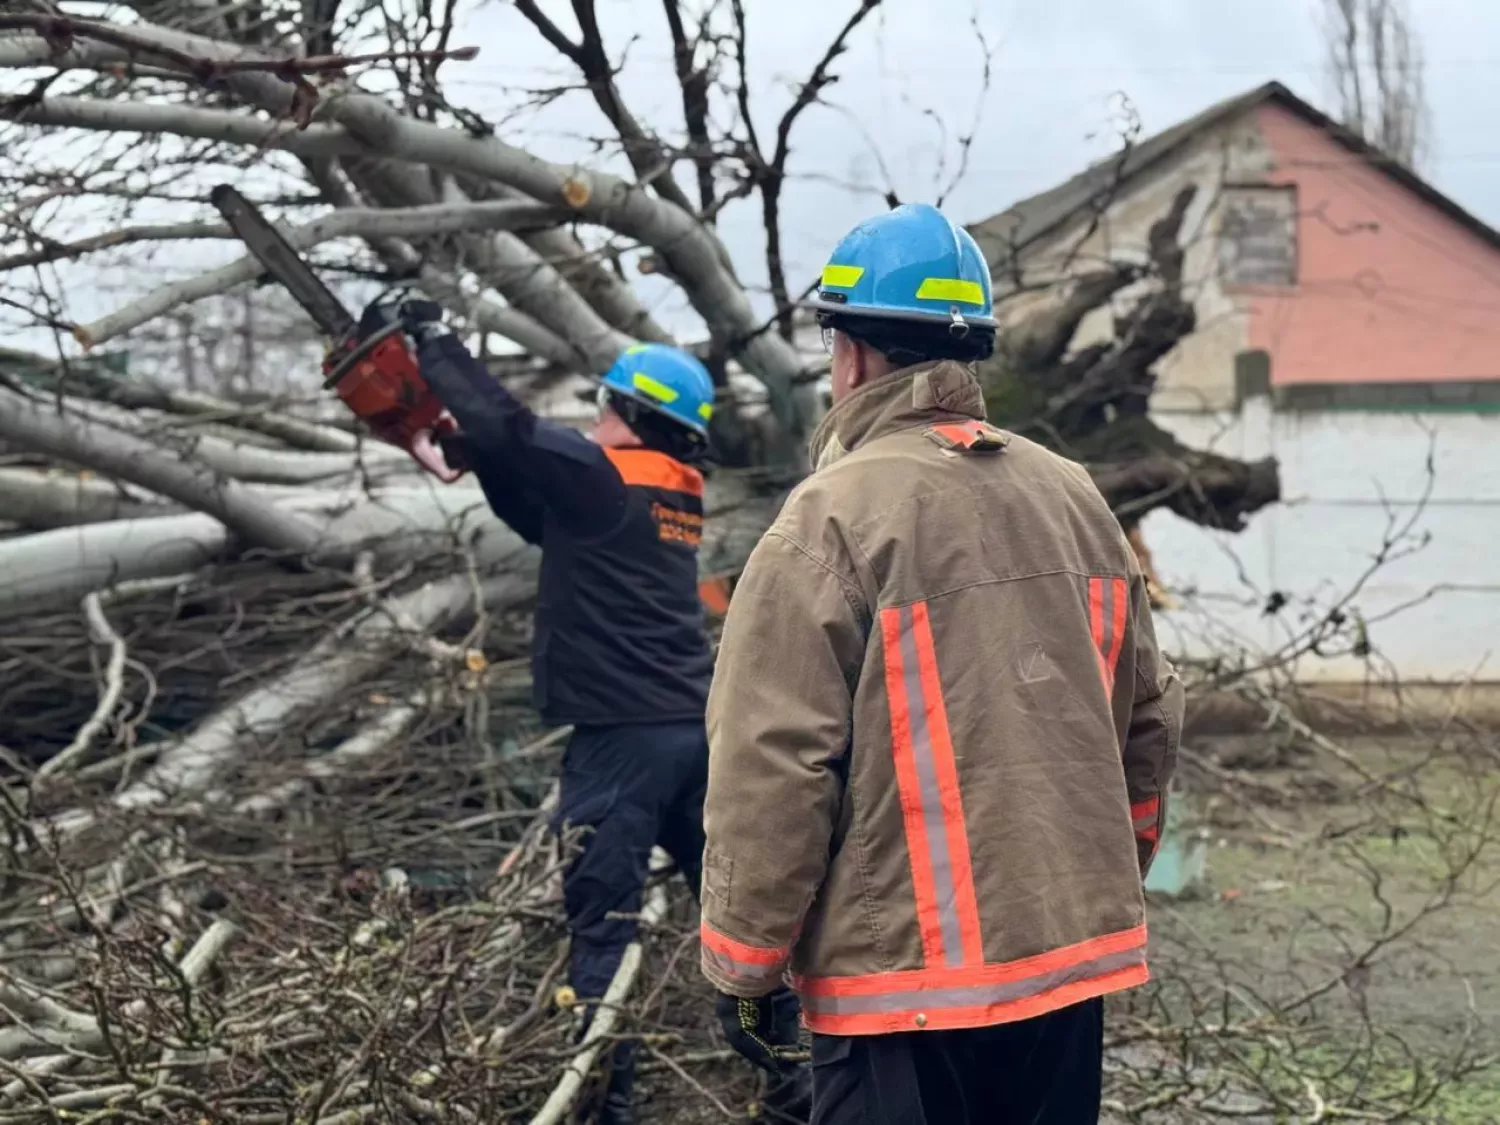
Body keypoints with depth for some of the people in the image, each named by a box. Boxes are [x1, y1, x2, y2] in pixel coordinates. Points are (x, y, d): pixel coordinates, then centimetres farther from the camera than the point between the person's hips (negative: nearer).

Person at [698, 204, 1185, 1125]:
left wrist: (743, 964, -5)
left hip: (906, 975, -6)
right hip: (1073, 953, 6)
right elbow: (1148, 721, 14)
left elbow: (772, 766, -14)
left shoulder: (834, 518, -12)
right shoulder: (1076, 499, 8)